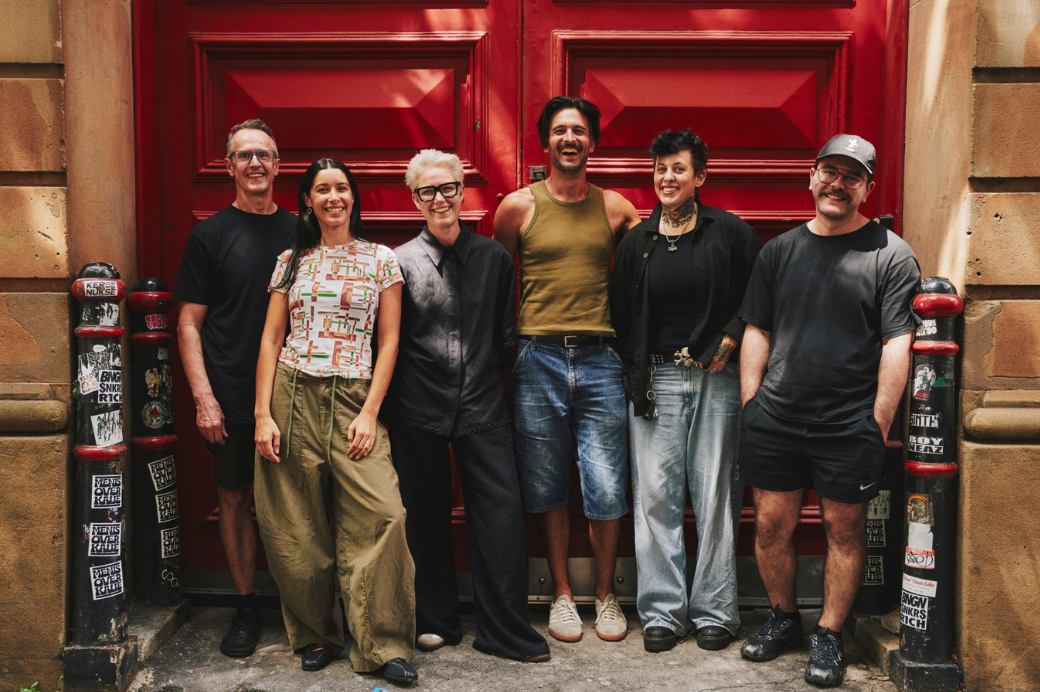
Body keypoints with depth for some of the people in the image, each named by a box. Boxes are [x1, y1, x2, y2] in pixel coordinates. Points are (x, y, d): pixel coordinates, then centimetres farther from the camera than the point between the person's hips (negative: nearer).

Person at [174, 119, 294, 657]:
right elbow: (189, 323, 0)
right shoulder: (210, 235, 2)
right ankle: (245, 607, 19)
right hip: (232, 399, -2)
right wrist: (204, 397, -9)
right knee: (235, 498, 6)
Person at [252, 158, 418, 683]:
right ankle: (314, 635, 22)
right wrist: (263, 415, -1)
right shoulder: (291, 261, 12)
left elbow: (389, 342, 4)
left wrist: (369, 413, -5)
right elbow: (271, 339, 8)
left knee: (381, 515, -14)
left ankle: (383, 647, -2)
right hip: (292, 398, 2)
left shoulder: (381, 260, 8)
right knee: (298, 527, 3)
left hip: (354, 399, -1)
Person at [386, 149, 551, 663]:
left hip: (482, 405, 1)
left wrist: (488, 369, 3)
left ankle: (505, 632, 10)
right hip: (418, 408, -1)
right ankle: (437, 621, 26)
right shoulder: (399, 262, 1)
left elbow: (505, 333, 13)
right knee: (426, 518, 9)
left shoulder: (493, 257, 7)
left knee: (501, 511, -2)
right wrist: (384, 404, -1)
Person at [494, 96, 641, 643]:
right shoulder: (519, 206, 5)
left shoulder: (614, 206, 8)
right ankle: (562, 595, 24)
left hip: (600, 359, 0)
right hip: (538, 358, 0)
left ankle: (605, 595, 20)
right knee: (548, 488, 7)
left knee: (607, 490, 0)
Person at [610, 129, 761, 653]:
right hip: (656, 381, 2)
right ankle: (662, 610, 12)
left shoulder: (729, 232, 2)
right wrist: (637, 374, 5)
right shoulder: (636, 242, 8)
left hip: (717, 379, -1)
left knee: (716, 495, 3)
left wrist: (731, 338, -3)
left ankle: (714, 611, 15)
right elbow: (620, 316, 13)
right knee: (656, 496, 1)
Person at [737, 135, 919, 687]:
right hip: (774, 417, 3)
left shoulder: (891, 255, -1)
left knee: (845, 528, 6)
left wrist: (879, 424, -10)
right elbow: (757, 330, 12)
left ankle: (829, 636, 22)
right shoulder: (780, 249, 10)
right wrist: (749, 404, 5)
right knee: (771, 523, 8)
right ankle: (783, 618, 30)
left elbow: (897, 345, -5)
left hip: (849, 424, -3)